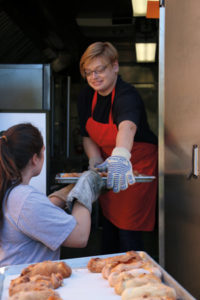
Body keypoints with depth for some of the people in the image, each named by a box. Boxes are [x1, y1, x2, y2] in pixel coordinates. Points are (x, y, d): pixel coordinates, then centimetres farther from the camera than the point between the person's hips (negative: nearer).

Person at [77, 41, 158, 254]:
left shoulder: (127, 95, -27)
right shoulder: (86, 97, -4)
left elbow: (127, 126, -49)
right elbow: (88, 136, 4)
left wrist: (120, 157, -68)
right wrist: (95, 161, -15)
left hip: (137, 168, -6)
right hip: (108, 171, 6)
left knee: (128, 234, -4)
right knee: (108, 225, 16)